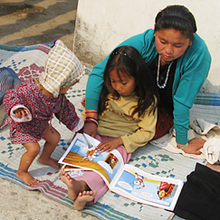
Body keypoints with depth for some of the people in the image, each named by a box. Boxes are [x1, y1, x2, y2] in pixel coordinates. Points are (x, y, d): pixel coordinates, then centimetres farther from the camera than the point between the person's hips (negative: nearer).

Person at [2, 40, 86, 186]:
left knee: (55, 137, 15)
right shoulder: (30, 91, -41)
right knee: (34, 149, -16)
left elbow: (64, 109, 2)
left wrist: (76, 124, 12)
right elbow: (11, 96, -33)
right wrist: (17, 109, -53)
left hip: (40, 124, 7)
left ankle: (45, 158, 46)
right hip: (23, 126, -7)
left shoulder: (58, 95, -16)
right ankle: (21, 172, 13)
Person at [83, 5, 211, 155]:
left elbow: (183, 102, -27)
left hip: (165, 108, -1)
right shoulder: (144, 42, -30)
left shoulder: (199, 54, -34)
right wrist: (91, 118, -35)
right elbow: (99, 72, -29)